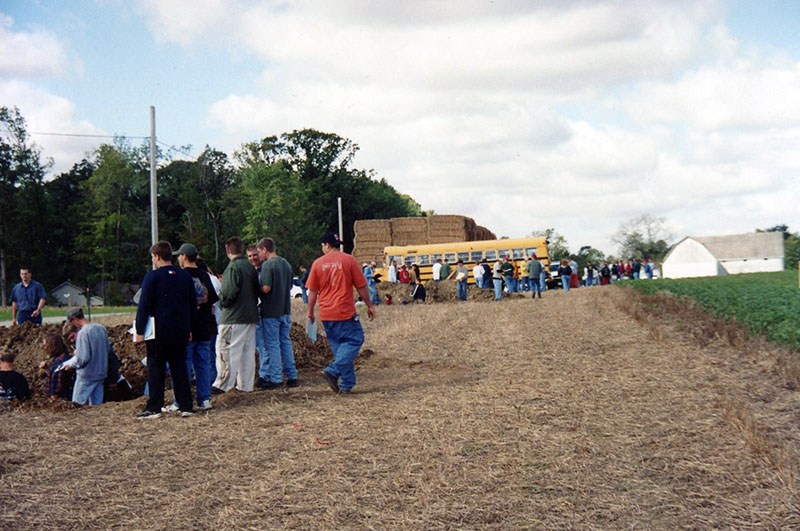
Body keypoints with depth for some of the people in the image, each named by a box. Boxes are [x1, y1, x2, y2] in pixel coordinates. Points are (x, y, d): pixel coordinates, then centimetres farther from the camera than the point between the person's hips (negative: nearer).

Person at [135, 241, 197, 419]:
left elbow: (144, 306, -9)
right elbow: (193, 305, 14)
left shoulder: (152, 277, -8)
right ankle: (186, 406, 8)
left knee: (156, 369, 1)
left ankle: (154, 408, 1)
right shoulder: (185, 276, 9)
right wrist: (189, 329, 20)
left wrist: (139, 331, -5)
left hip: (159, 332, -5)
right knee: (179, 368, 9)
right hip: (181, 332, 5)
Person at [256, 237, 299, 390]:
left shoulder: (267, 265, -15)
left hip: (271, 311, -7)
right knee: (286, 342, 13)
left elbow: (266, 288, -21)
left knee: (272, 344, 0)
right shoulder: (286, 264, 11)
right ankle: (292, 376, 13)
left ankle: (276, 378, 3)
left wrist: (257, 286, -3)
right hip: (285, 310, 7)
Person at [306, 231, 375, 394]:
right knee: (354, 340, 2)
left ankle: (347, 384, 12)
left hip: (326, 314, 4)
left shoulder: (318, 263, 4)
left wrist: (310, 312, 17)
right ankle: (333, 371, -16)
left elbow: (312, 291, 7)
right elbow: (361, 286, -1)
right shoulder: (349, 260, -3)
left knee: (339, 346, 13)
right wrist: (370, 305, 10)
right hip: (345, 312, -4)